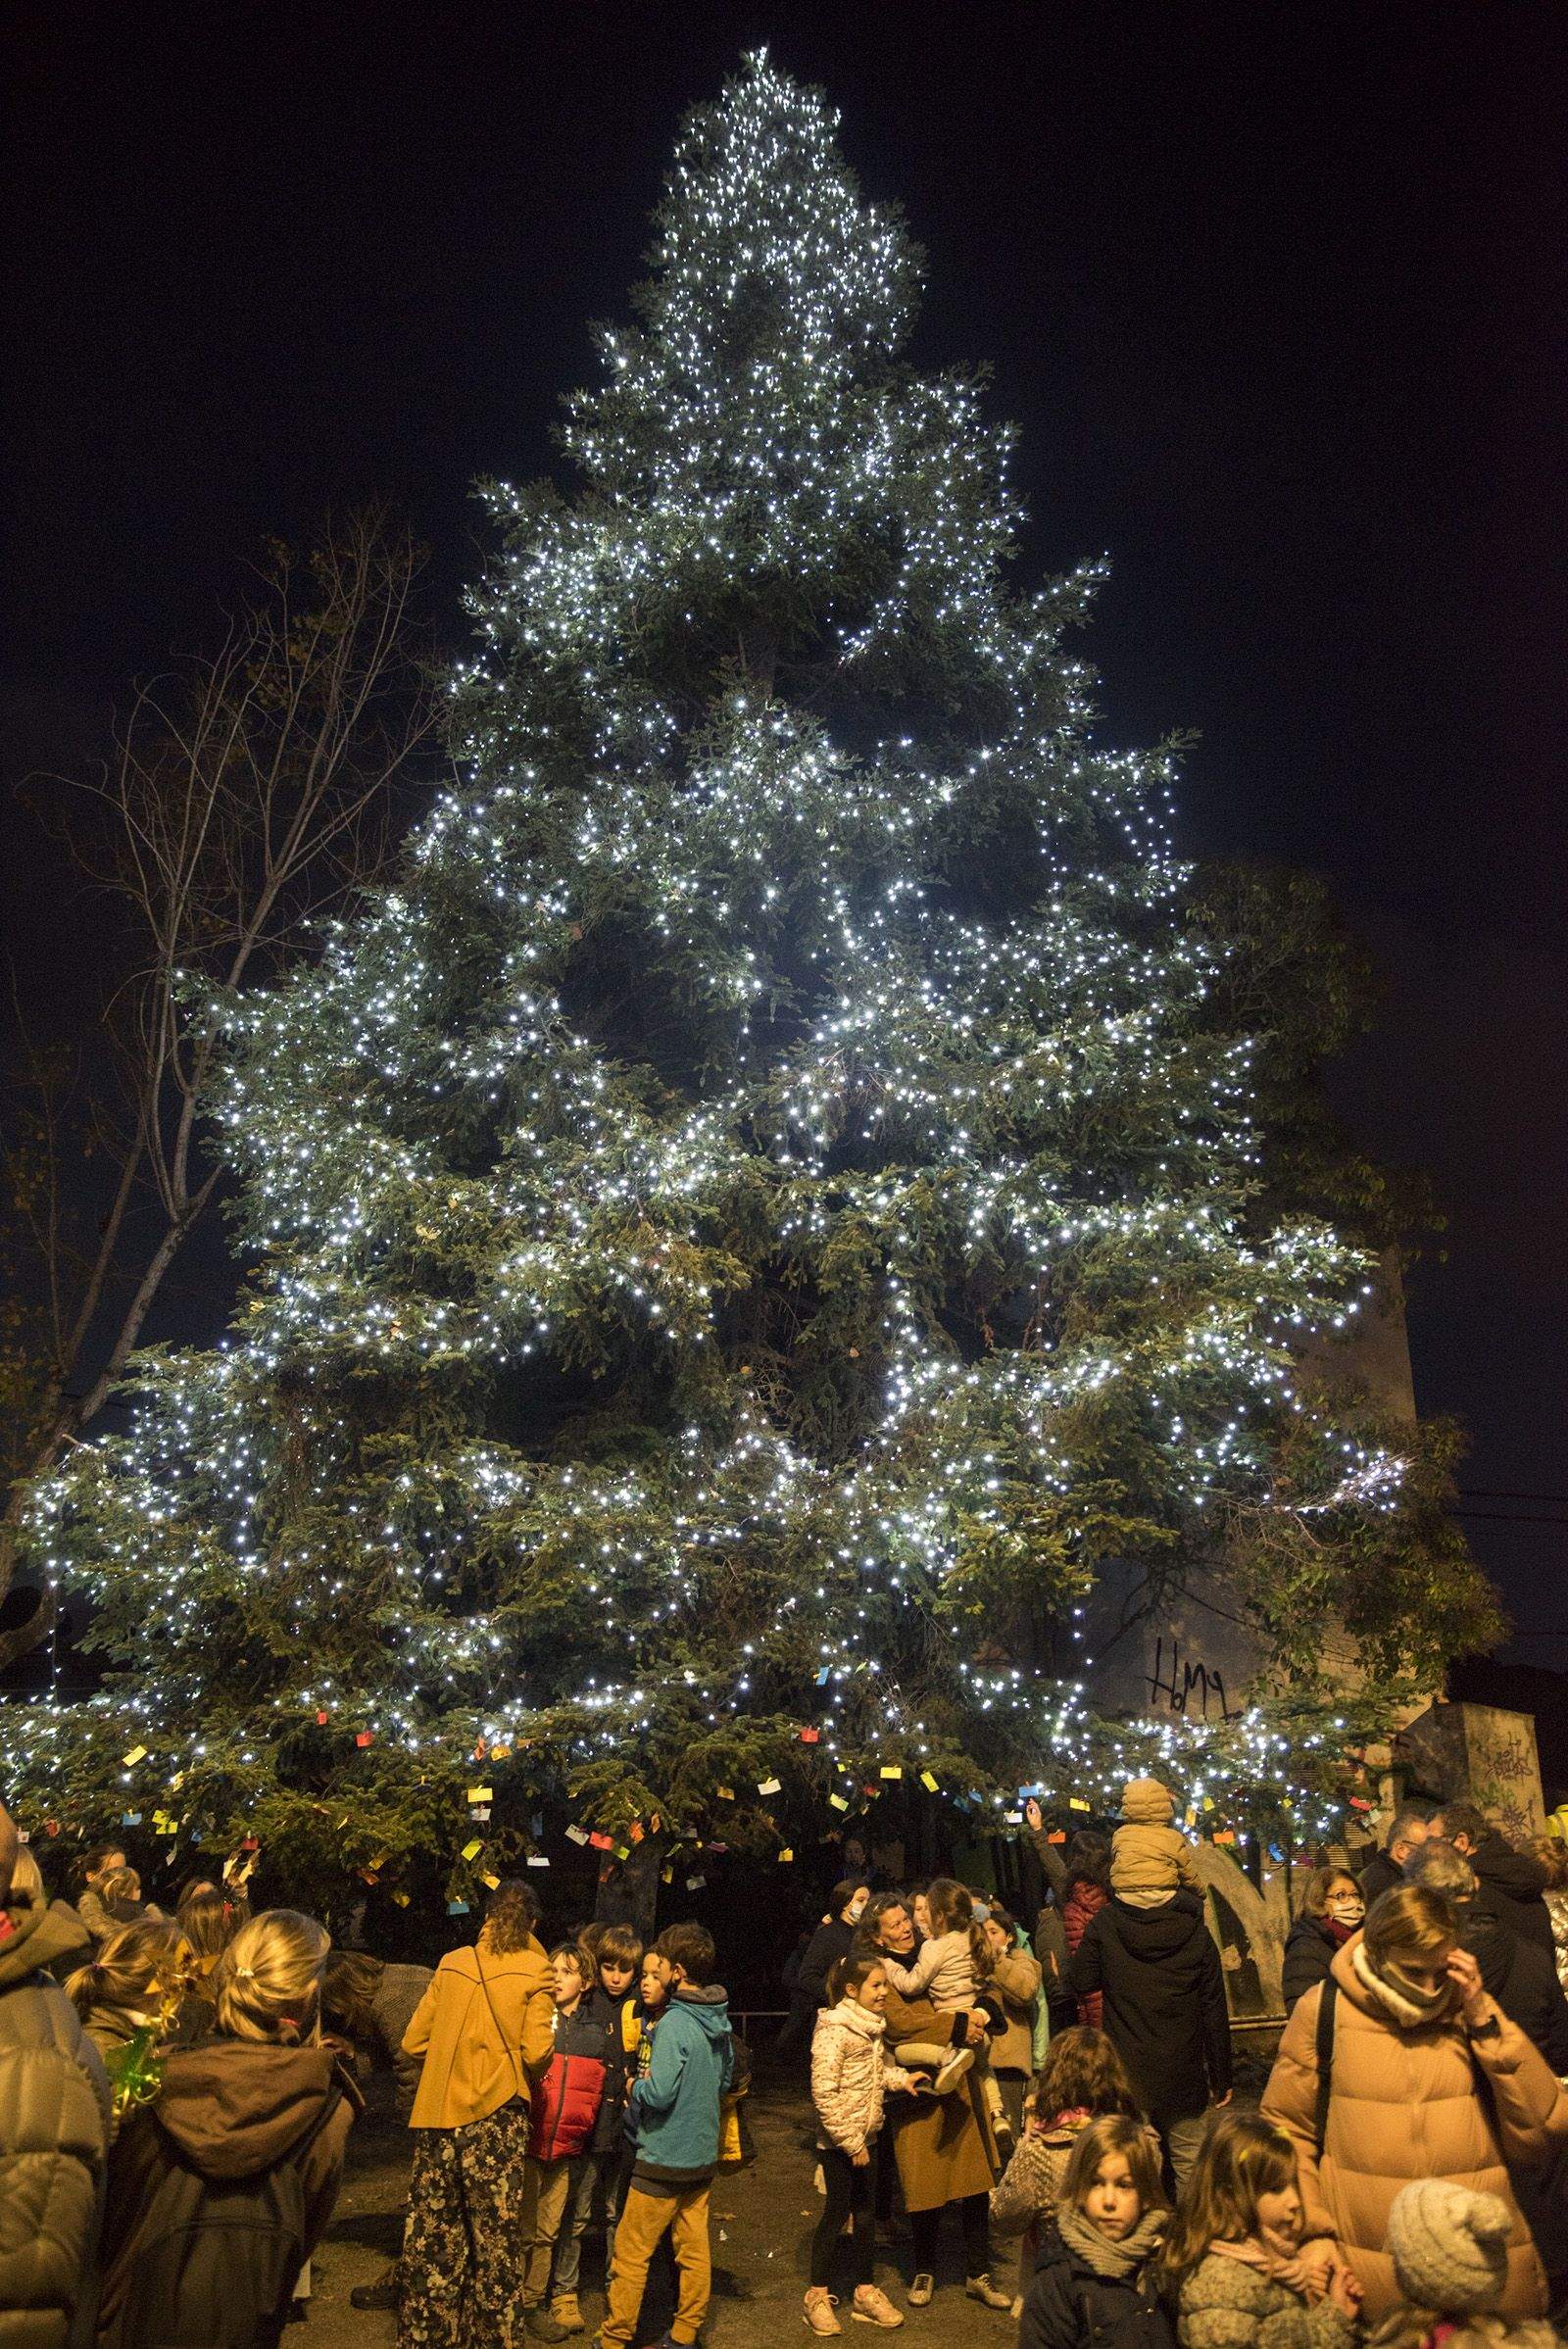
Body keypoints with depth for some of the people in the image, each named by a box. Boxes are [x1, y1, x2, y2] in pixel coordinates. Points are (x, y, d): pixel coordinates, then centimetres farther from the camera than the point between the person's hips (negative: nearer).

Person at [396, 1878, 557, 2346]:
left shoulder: (451, 1964, 7)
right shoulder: (535, 1970, -3)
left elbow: (414, 2042, 8)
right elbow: (536, 2052, -10)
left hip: (437, 2113, 3)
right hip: (497, 2114, -3)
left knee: (430, 2229, 14)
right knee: (494, 2235, 9)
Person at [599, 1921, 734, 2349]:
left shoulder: (674, 2023, -23)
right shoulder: (719, 2019, 1)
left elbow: (659, 2092, -27)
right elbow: (725, 2079, 15)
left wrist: (634, 2089, -9)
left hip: (664, 2158, -8)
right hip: (704, 2153, 8)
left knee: (631, 2250, 6)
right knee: (694, 2249, 15)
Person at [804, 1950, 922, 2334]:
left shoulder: (872, 2026, 5)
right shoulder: (834, 2031, -22)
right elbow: (823, 2093, -23)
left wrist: (901, 2078, -1)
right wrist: (851, 2142, -19)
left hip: (864, 2136, 7)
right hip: (838, 2141, -7)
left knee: (865, 2213, 14)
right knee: (837, 2212, 4)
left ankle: (865, 2292, 28)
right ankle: (818, 2296, 20)